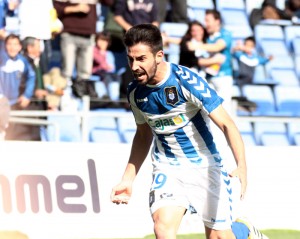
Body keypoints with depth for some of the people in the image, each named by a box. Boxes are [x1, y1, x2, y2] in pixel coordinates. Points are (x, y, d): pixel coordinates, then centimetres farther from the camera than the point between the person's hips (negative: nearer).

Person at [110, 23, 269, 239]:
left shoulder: (187, 81, -21)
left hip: (205, 165, -3)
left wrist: (242, 166, -37)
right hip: (167, 168, 3)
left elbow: (227, 124, -23)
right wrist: (128, 180, 12)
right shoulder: (135, 92, -4)